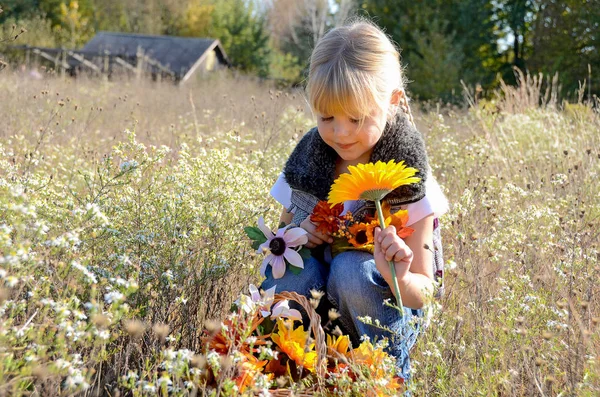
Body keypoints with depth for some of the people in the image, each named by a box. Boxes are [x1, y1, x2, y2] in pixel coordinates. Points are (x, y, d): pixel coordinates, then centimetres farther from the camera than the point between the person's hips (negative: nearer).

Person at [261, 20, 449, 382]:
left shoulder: (406, 176, -15)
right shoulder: (308, 156, -5)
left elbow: (423, 293, -15)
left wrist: (398, 278, -39)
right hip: (318, 298, 2)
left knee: (352, 269, -33)